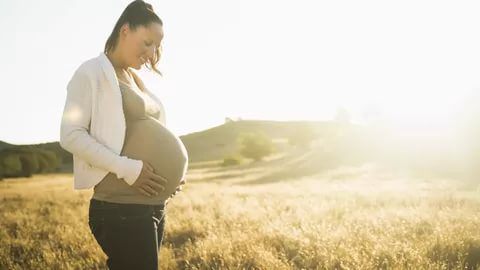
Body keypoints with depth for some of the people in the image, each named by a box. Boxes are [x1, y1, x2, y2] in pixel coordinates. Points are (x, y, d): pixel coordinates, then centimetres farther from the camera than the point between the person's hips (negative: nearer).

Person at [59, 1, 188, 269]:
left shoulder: (135, 79, 18)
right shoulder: (93, 72, -5)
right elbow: (71, 136, -13)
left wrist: (174, 171, 5)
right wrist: (128, 169, -21)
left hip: (156, 206, 8)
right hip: (121, 208, -8)